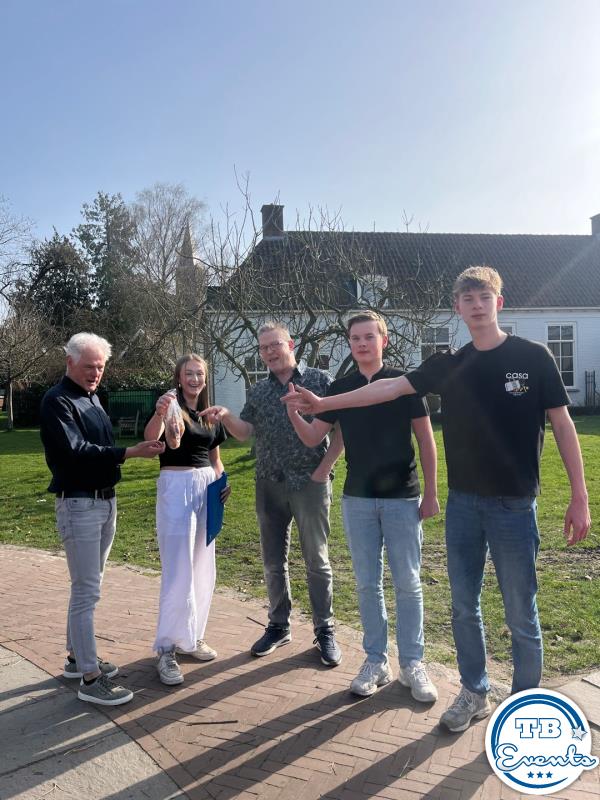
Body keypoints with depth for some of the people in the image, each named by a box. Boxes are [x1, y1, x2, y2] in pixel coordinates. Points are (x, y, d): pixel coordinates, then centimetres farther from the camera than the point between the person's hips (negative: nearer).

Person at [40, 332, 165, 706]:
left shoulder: (92, 397, 13)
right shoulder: (57, 401, -13)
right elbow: (76, 451, -24)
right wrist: (129, 453, -31)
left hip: (105, 501, 9)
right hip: (78, 505, -9)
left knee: (90, 587, 16)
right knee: (87, 591, -6)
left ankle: (78, 657, 28)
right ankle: (89, 677, 0)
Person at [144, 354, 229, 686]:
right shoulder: (171, 406, -7)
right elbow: (151, 436, -28)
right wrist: (159, 413, -49)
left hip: (206, 488, 7)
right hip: (176, 487, -7)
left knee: (203, 571, 12)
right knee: (178, 573, -8)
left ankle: (190, 638, 26)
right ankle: (166, 650, 1)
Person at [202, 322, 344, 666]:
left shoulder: (320, 380, -3)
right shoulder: (259, 391, 11)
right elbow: (245, 432, 6)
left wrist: (325, 467, -10)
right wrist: (226, 416, -14)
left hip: (310, 483, -4)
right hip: (269, 485, 5)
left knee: (317, 560, 4)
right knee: (273, 561, 12)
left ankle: (325, 630, 18)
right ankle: (279, 626, 27)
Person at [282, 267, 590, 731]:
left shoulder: (533, 357, -4)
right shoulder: (449, 366, 6)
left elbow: (563, 426, -2)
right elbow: (390, 387, 4)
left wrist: (580, 497, -6)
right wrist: (325, 403, -2)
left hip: (514, 505, -4)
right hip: (463, 503, 4)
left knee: (521, 615, 5)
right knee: (465, 607, 13)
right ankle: (475, 694, 32)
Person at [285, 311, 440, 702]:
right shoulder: (340, 388, 5)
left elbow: (426, 439, -2)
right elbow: (313, 438, 5)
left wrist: (431, 492, -4)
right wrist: (294, 413, -15)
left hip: (402, 497, -3)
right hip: (357, 498, 3)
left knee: (408, 583, 4)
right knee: (368, 584, 9)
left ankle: (412, 662, 17)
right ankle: (376, 660, 22)